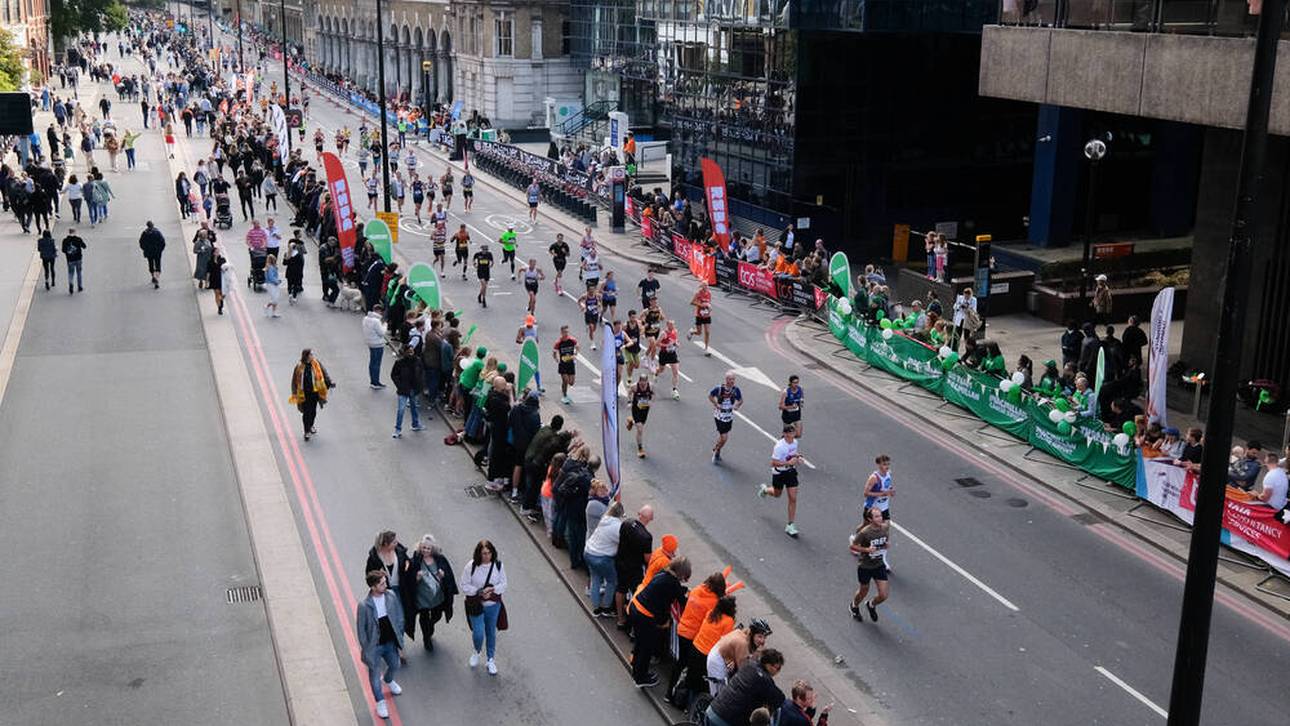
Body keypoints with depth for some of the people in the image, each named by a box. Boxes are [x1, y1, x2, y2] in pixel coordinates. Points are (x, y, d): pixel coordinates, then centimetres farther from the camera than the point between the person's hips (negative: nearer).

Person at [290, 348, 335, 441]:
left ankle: (310, 426, 40)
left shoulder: (316, 364, -4)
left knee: (313, 411, 15)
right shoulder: (299, 367, -9)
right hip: (304, 394, -3)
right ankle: (307, 432, 9)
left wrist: (330, 382, -15)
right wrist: (295, 393, -3)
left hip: (314, 392, 3)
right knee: (306, 412, -2)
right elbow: (294, 381, -2)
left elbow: (324, 373, -1)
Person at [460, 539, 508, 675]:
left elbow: (503, 584, -3)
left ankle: (491, 660, 35)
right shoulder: (470, 566, -17)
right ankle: (476, 652, 29)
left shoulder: (498, 565, -10)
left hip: (493, 605, 2)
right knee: (478, 633, -6)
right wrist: (479, 592, -23)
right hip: (476, 606, -2)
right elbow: (464, 586, -11)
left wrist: (492, 590, -21)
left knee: (491, 632, 16)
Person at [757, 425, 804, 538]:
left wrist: (797, 457, -7)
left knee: (793, 498, -1)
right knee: (777, 494, 20)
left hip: (791, 471, 5)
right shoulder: (780, 446, -28)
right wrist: (789, 462, -33)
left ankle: (790, 526, 8)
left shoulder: (795, 442, -6)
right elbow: (773, 463, -25)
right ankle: (764, 489, 57)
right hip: (779, 473, -5)